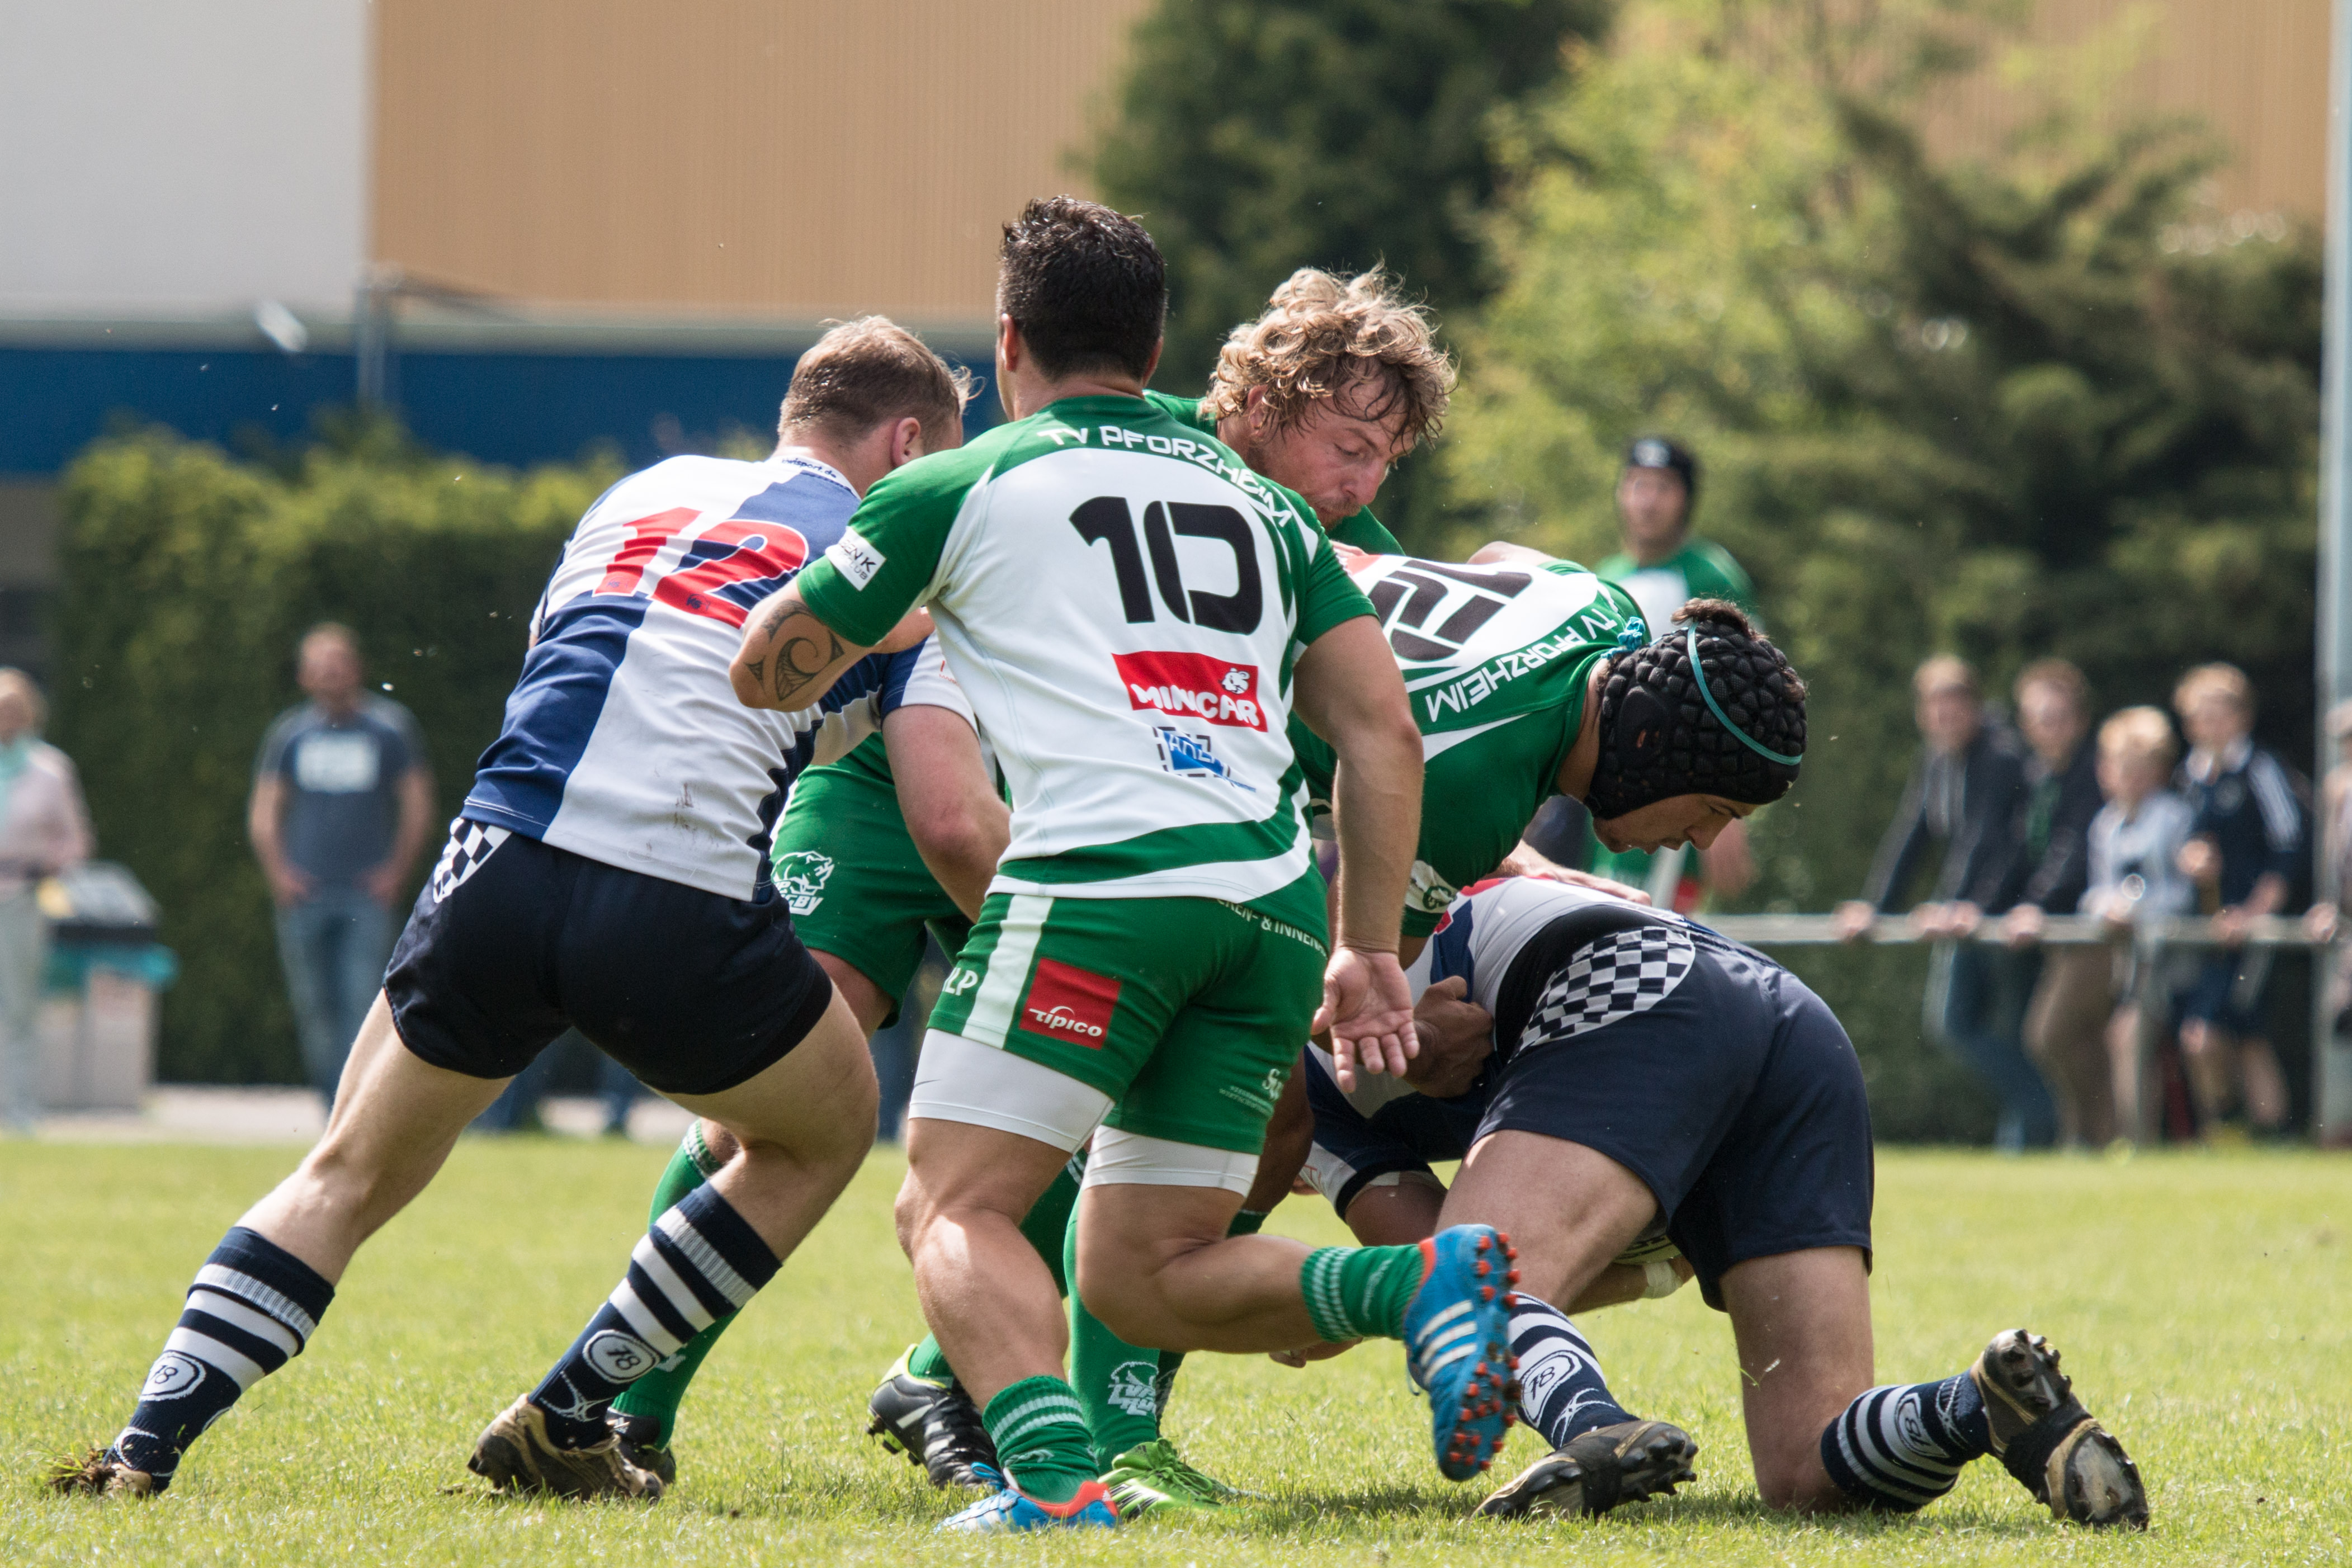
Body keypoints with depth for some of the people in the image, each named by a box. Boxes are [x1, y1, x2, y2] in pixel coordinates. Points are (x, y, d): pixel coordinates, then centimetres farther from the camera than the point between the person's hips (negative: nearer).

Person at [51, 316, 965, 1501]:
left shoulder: (644, 492, 24)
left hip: (504, 858, 4)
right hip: (684, 905, -3)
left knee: (349, 1177, 20)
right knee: (824, 1133, 25)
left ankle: (144, 1448, 4)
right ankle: (561, 1423, 20)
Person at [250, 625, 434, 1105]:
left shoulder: (392, 728, 4)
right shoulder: (289, 732, 10)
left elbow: (418, 807, 8)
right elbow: (264, 813, 14)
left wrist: (396, 872, -2)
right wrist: (279, 873, 0)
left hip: (368, 892, -2)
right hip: (305, 894, 2)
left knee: (362, 1002, -14)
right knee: (316, 1008, 2)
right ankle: (335, 1110, 11)